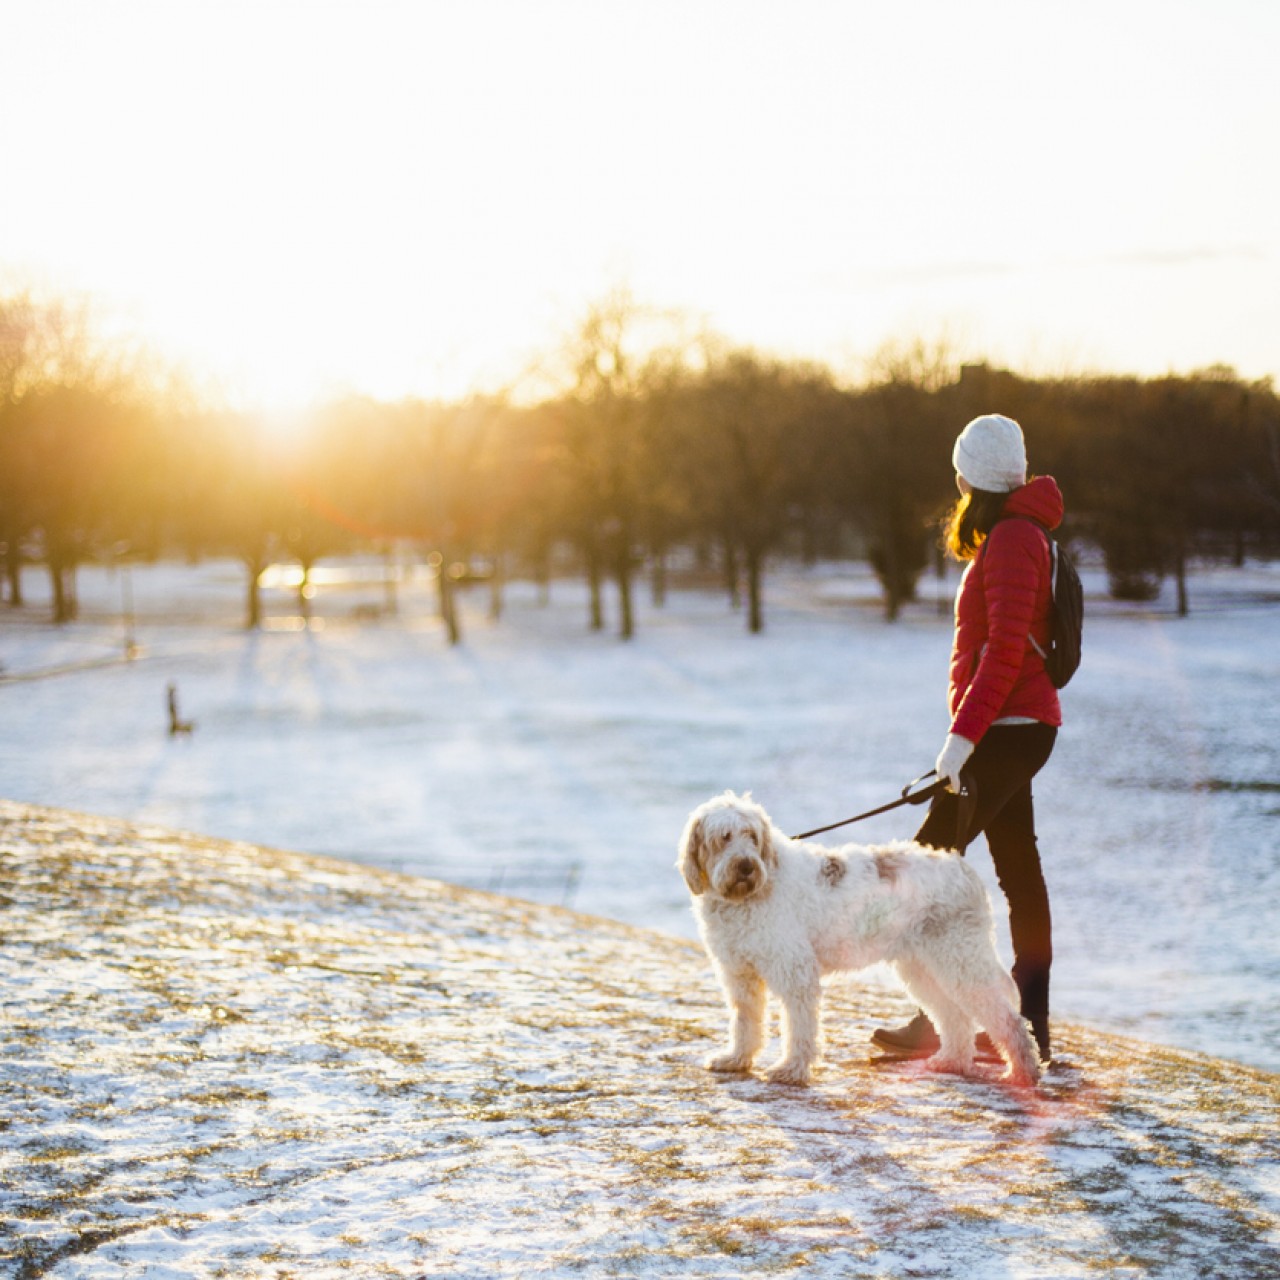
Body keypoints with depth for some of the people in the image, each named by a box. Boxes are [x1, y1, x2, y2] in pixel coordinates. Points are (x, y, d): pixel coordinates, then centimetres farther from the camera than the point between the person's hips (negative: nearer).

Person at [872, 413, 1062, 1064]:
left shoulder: (1010, 539, -14)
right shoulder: (1018, 534, 18)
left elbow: (1006, 648, -22)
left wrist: (963, 734, -23)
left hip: (1007, 728, -10)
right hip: (1018, 728, 10)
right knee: (1018, 871, 9)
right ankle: (1031, 1026, 12)